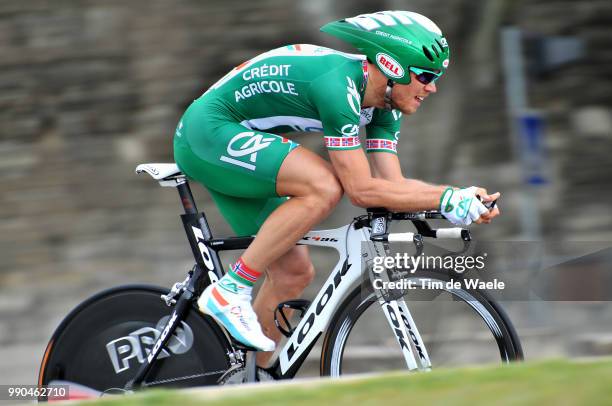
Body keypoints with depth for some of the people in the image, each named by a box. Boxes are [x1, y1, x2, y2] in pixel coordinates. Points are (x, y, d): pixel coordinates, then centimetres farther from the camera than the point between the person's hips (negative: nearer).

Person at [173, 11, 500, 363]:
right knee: (325, 185, -29)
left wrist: (462, 197, -15)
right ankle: (230, 291, -22)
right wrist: (446, 200, -27)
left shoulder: (385, 106, 2)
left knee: (294, 272, 5)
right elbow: (361, 190, -29)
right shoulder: (338, 84, -27)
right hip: (208, 129, -10)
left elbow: (393, 184, -2)